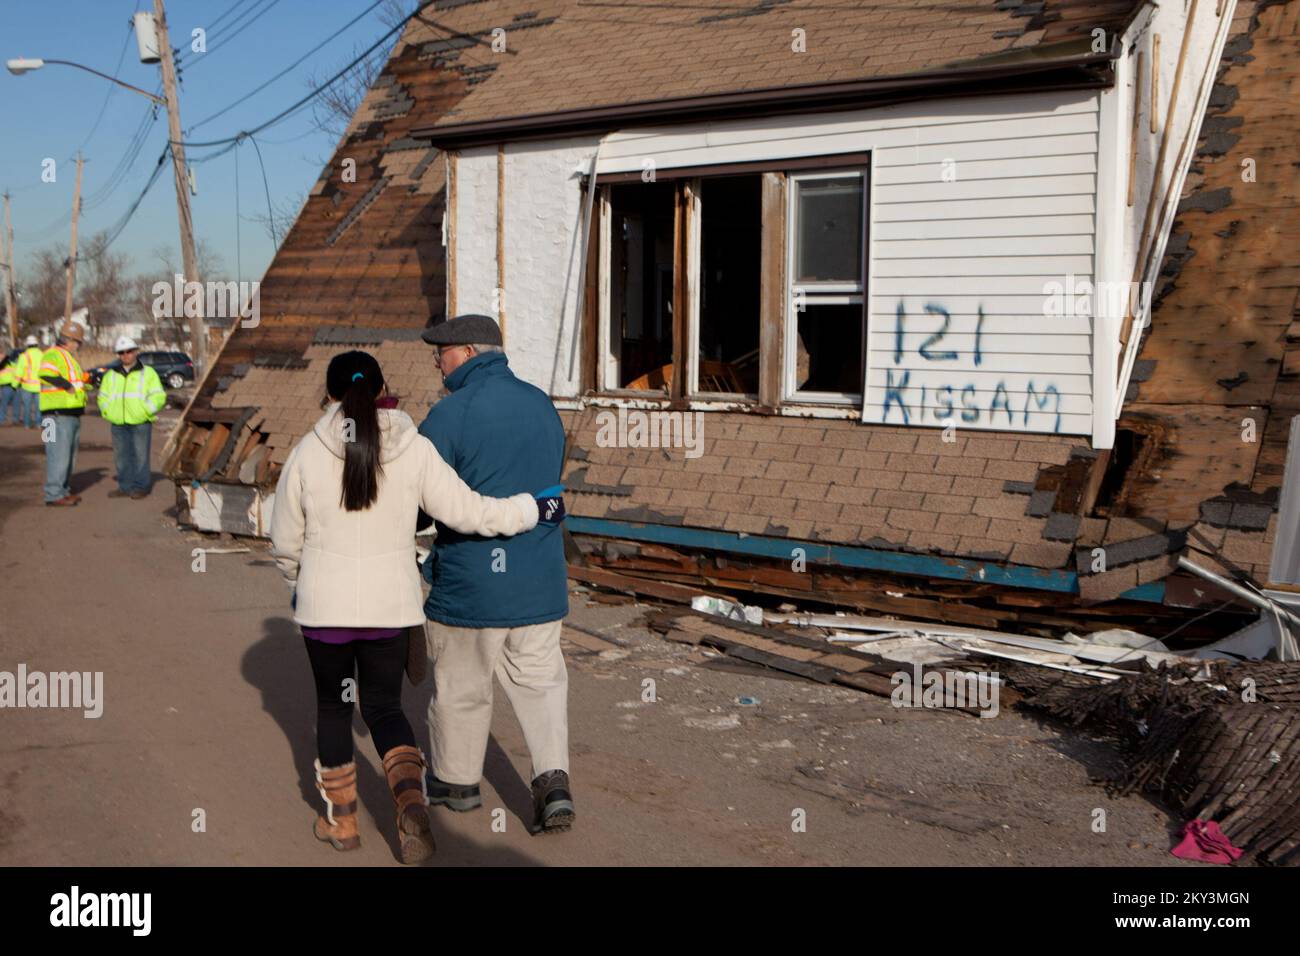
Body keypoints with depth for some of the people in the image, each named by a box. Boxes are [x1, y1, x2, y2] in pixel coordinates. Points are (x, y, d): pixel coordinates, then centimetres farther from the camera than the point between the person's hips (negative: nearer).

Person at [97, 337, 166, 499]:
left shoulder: (148, 373, 5)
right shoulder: (111, 375, 17)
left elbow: (158, 396, -1)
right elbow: (103, 397, 23)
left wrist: (146, 411, -13)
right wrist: (108, 412, 5)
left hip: (141, 423, -4)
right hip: (118, 424, 4)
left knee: (140, 456, -4)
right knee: (121, 457, 6)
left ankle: (140, 487, 2)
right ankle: (125, 487, 14)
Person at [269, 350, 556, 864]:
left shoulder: (307, 454, -8)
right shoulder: (414, 450, -7)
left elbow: (285, 541, 0)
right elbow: (467, 512, -8)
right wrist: (534, 507, 6)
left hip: (324, 606, -1)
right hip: (390, 606, 1)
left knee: (333, 706, 17)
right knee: (384, 707, 15)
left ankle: (341, 819, 28)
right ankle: (412, 802, -7)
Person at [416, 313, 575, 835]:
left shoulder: (451, 412, -14)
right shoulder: (541, 404, 6)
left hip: (470, 578, -5)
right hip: (541, 575, 5)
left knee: (460, 684, 13)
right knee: (539, 678, 14)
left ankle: (455, 780, 30)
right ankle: (553, 778, 1)